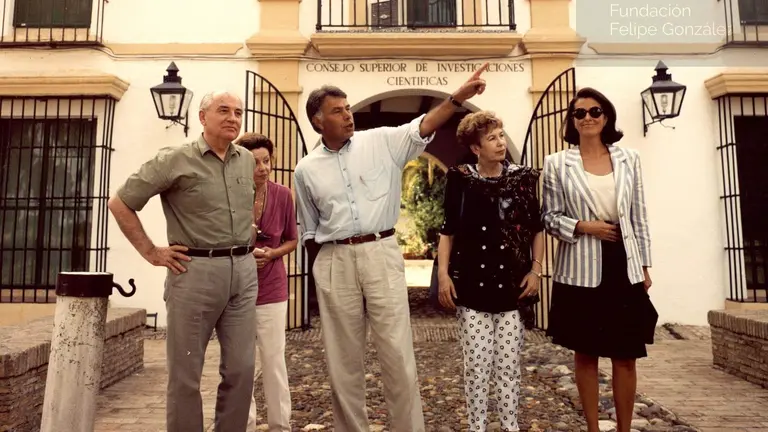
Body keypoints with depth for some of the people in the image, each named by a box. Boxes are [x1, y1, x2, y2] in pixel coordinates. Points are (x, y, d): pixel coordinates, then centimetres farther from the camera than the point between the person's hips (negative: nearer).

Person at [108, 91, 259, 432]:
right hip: (196, 271, -4)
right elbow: (120, 203, -1)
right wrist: (151, 252, -4)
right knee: (186, 373, 6)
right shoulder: (175, 160, -5)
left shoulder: (247, 160, 10)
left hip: (243, 271, 5)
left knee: (241, 369, 9)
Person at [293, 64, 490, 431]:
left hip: (382, 254, -1)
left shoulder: (381, 142, 4)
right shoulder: (306, 169, 8)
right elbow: (309, 230, 13)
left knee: (397, 352, 2)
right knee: (343, 357, 11)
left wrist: (459, 96, -20)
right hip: (334, 263, 2)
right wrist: (322, 267, 8)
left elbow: (423, 127, -8)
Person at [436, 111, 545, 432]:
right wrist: (443, 274, -4)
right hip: (471, 284, -1)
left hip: (513, 283, 1)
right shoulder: (460, 179, 0)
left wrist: (536, 269, 1)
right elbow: (448, 230, 3)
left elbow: (537, 228, 10)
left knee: (509, 363, 8)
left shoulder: (522, 178, 3)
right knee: (476, 363, 5)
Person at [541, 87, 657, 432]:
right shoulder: (557, 163, 0)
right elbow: (550, 217, 1)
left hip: (624, 267, 2)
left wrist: (645, 266, 7)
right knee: (585, 354, 9)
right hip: (581, 269, -2)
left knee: (626, 356, 7)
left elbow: (639, 216, 8)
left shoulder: (629, 158, 7)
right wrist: (583, 227, -16)